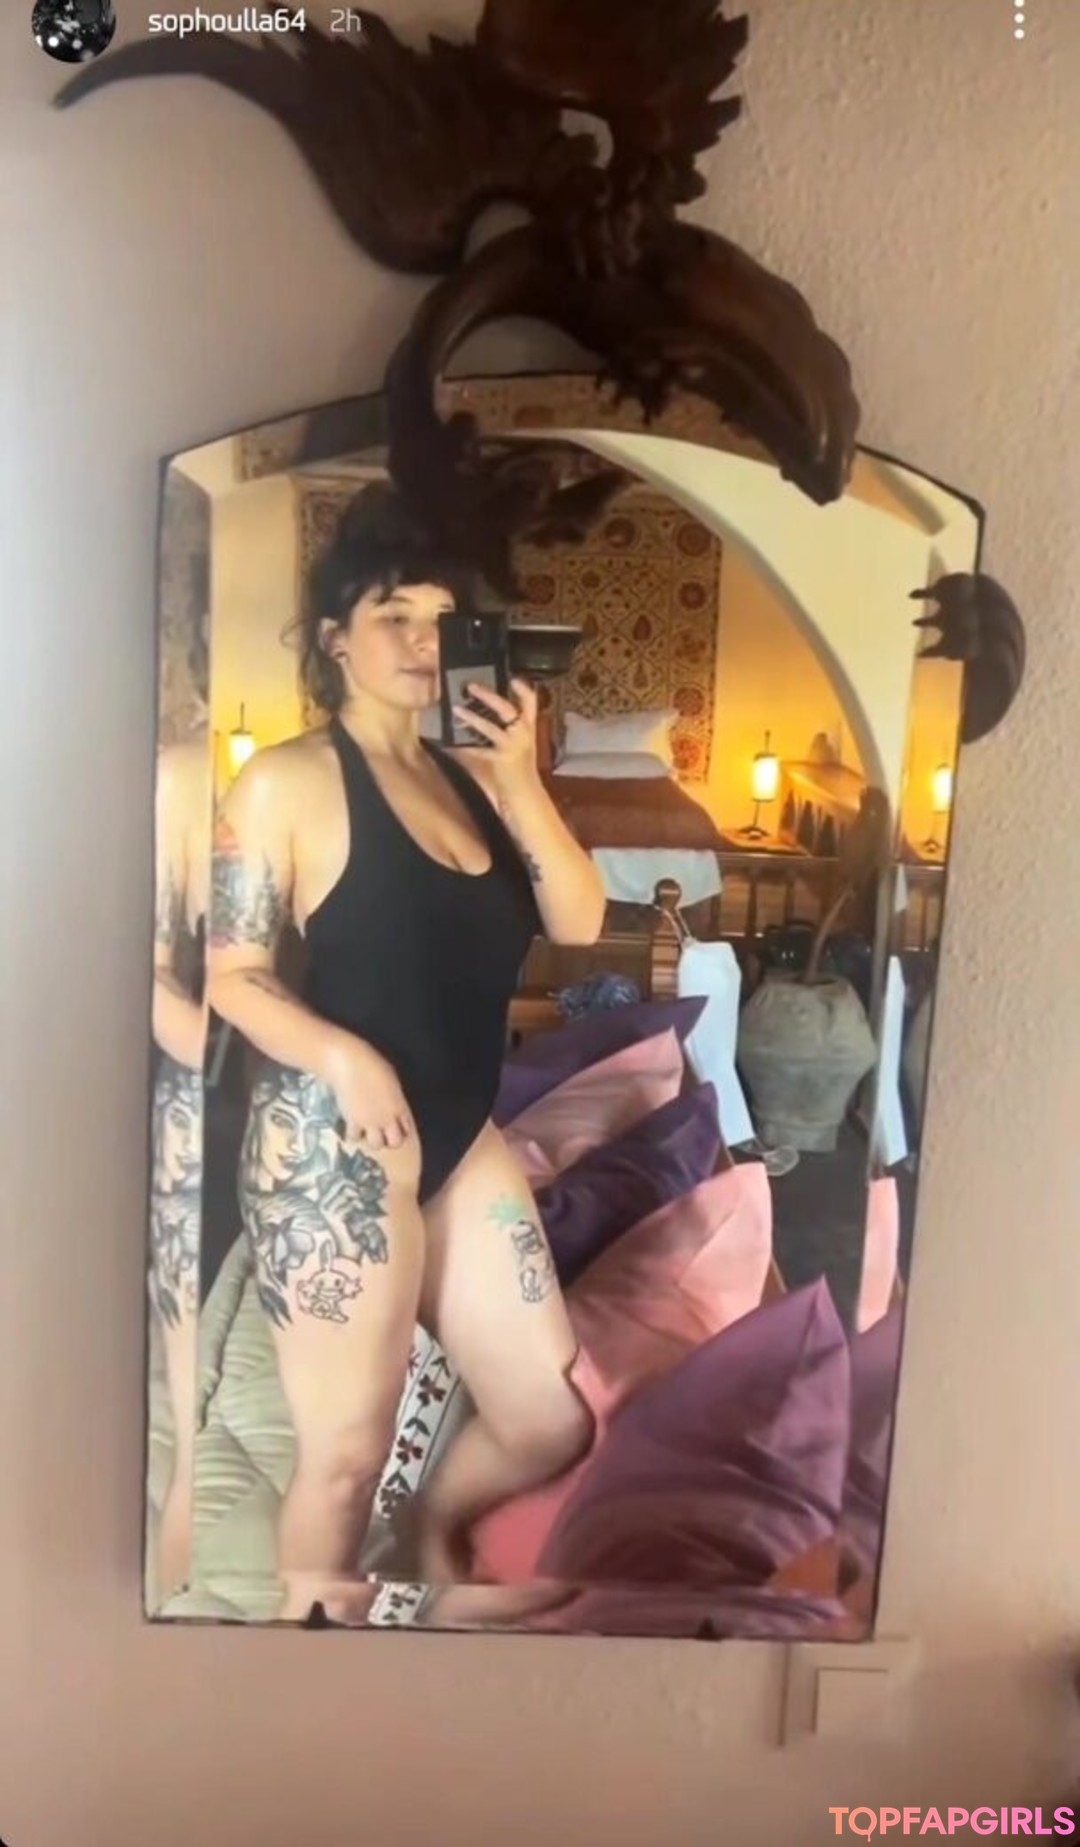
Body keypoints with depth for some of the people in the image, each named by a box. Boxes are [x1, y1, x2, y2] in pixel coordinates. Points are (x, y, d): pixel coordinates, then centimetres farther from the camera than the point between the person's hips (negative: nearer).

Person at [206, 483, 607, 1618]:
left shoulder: (470, 775, 10)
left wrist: (519, 780, -8)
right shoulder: (289, 780, -6)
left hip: (461, 1139, 6)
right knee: (346, 1459, 7)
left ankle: (440, 1532, 45)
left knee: (552, 1421, 14)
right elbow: (229, 977, -8)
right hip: (333, 1146, -6)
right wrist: (340, 1053, -24)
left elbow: (579, 924, 1)